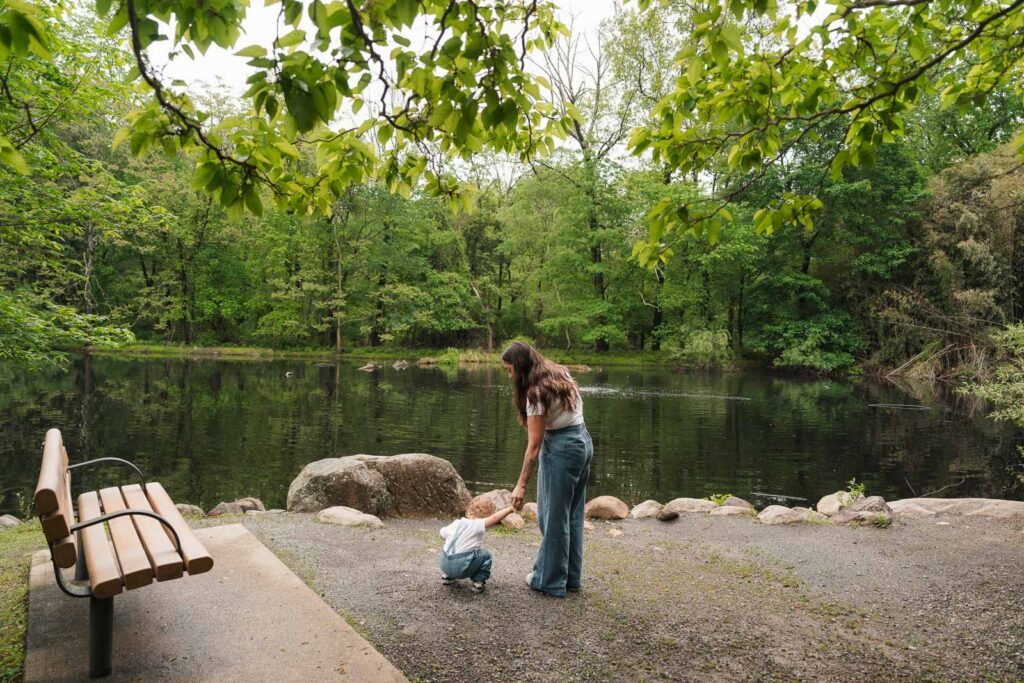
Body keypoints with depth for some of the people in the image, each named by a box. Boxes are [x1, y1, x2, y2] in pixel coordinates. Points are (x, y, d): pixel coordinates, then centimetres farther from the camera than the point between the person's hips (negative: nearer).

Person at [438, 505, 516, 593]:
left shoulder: (454, 524, 14)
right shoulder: (476, 525, -4)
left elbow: (442, 534, 32)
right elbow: (495, 518, -17)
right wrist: (511, 509, -16)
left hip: (444, 565, 6)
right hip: (462, 567, -6)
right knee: (486, 556, 14)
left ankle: (447, 576, 30)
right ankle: (478, 582, 10)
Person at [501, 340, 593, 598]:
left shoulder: (537, 392, -19)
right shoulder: (560, 374, 6)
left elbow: (534, 445, -19)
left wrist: (521, 485, -15)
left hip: (561, 449, -9)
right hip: (583, 442, 9)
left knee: (554, 517, 5)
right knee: (572, 514, 17)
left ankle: (550, 580, 17)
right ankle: (571, 576, 27)